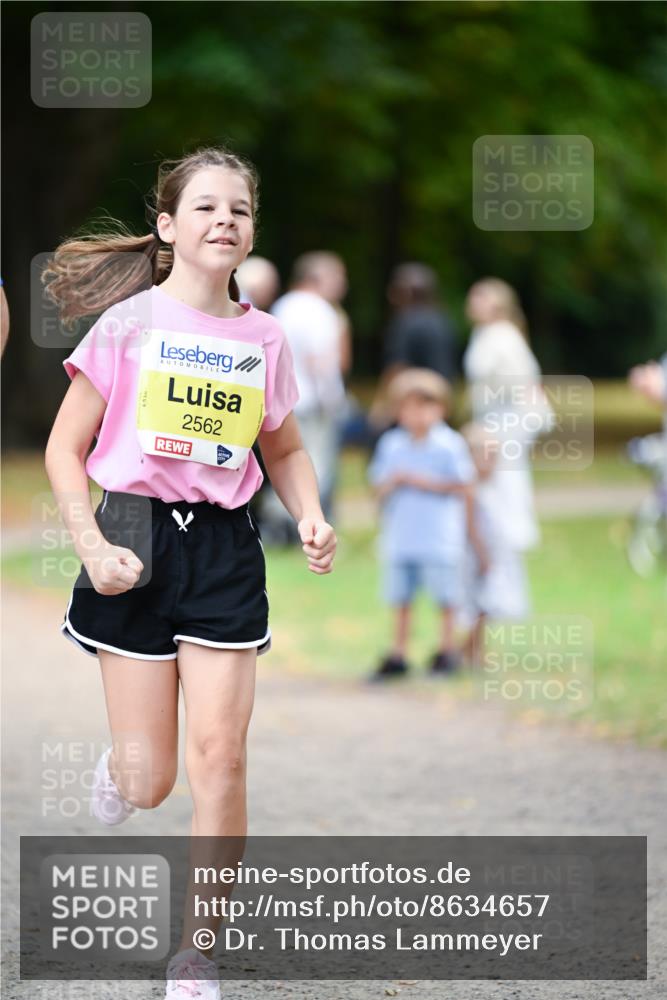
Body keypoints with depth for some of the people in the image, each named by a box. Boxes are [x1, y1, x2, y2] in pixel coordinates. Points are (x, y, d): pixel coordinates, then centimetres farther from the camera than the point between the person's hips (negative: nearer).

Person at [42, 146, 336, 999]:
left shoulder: (263, 339, 6)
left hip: (226, 548, 2)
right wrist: (92, 547, -12)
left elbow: (284, 451, 21)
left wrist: (311, 519, 2)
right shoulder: (128, 323, -3)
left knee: (219, 755, -8)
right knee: (149, 783, 1)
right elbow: (64, 450, 0)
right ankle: (115, 769, 41)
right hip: (138, 536, -2)